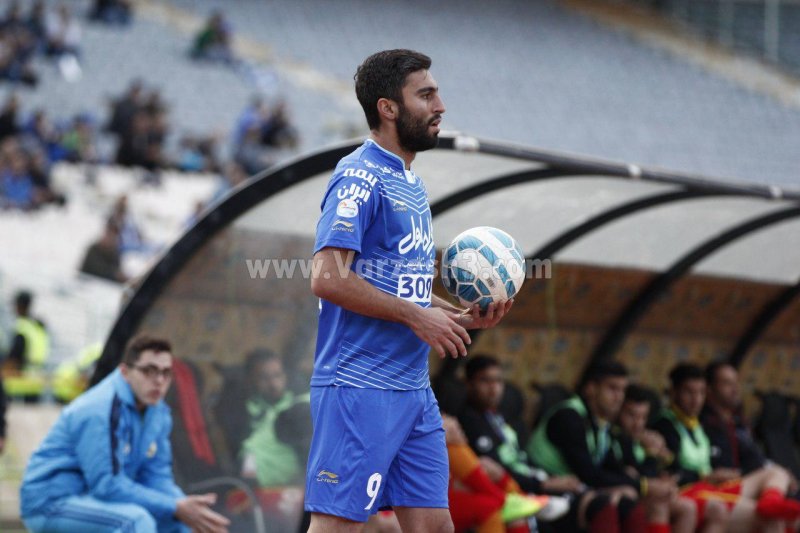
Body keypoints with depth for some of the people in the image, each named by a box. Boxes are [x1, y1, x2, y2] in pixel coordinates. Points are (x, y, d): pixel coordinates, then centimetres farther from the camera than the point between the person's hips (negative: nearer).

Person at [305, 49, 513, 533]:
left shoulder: (412, 185, 19)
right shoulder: (360, 177, -10)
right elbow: (328, 277, -20)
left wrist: (460, 316, 9)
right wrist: (416, 316, -17)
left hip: (415, 390, 9)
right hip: (359, 388, -9)